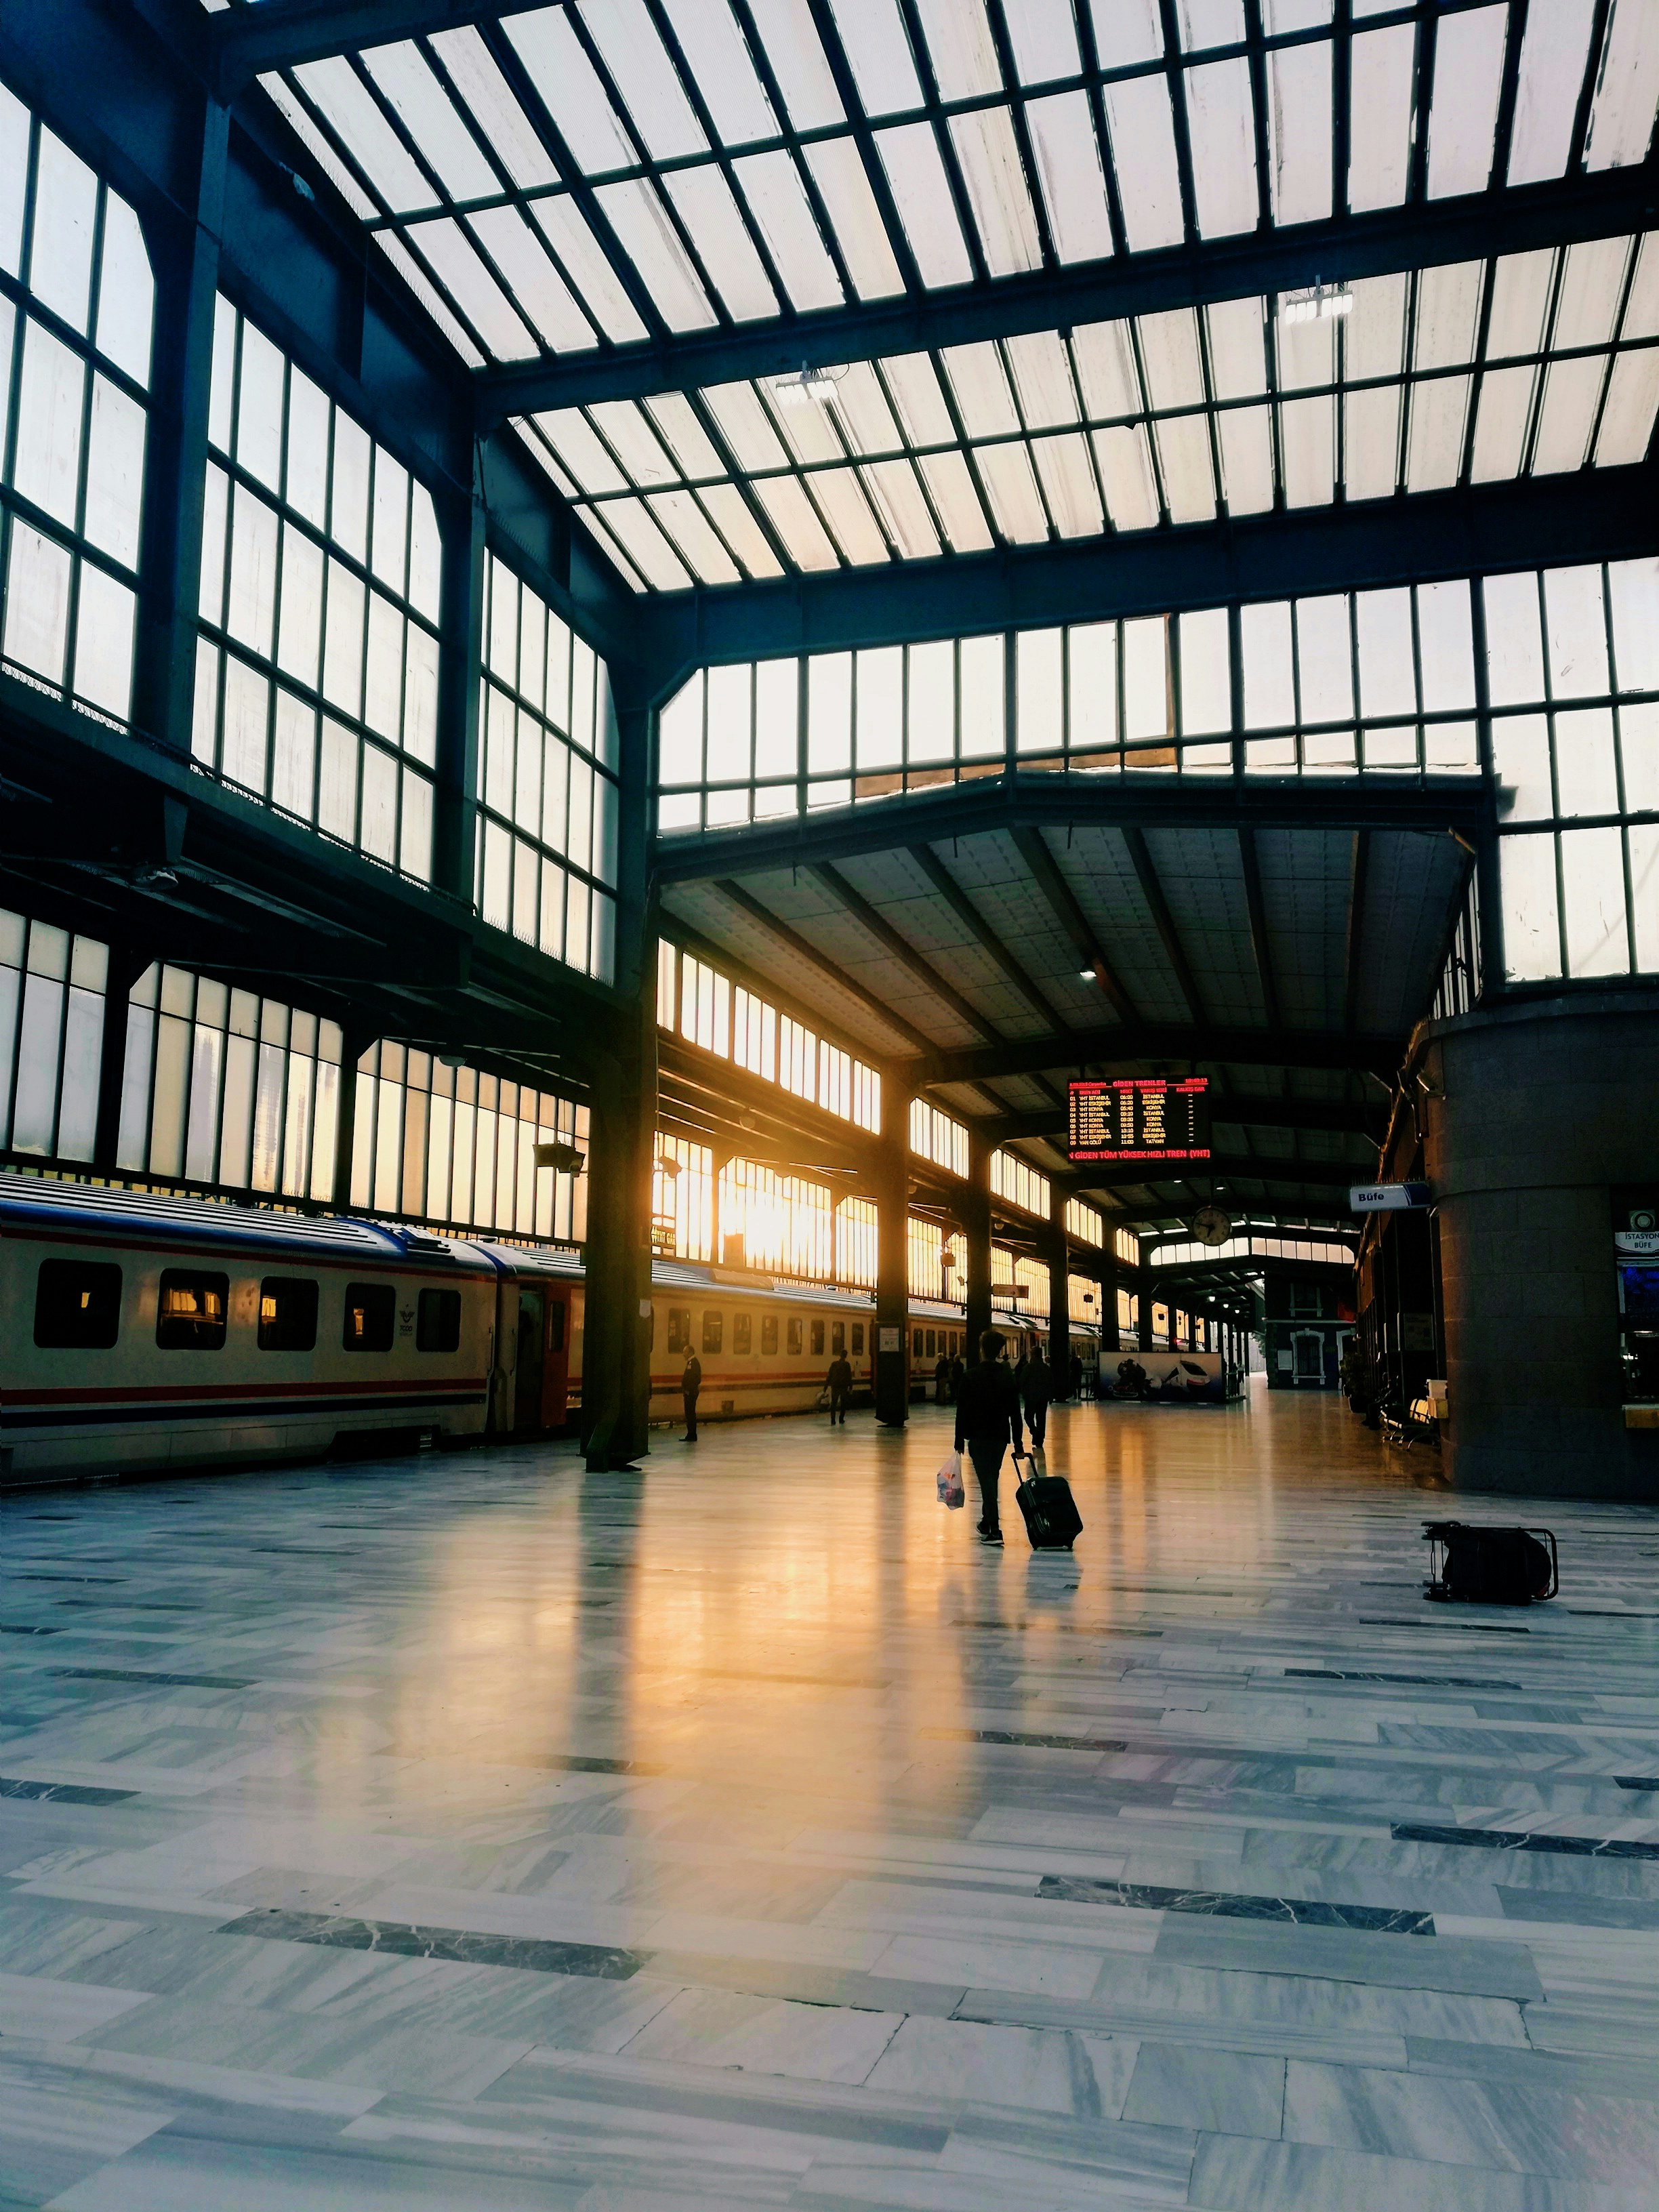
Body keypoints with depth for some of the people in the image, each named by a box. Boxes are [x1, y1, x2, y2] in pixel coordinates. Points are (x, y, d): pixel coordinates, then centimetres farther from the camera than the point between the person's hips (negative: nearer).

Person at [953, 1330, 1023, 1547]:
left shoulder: (971, 1376, -8)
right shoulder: (1008, 1376, 3)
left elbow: (962, 1410, -8)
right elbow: (1015, 1413, 4)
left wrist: (959, 1441, -1)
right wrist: (1017, 1443, 9)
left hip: (978, 1437, -4)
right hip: (1001, 1437, 4)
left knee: (987, 1481, -5)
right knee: (991, 1479, 20)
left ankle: (994, 1530, -13)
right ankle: (987, 1522, 33)